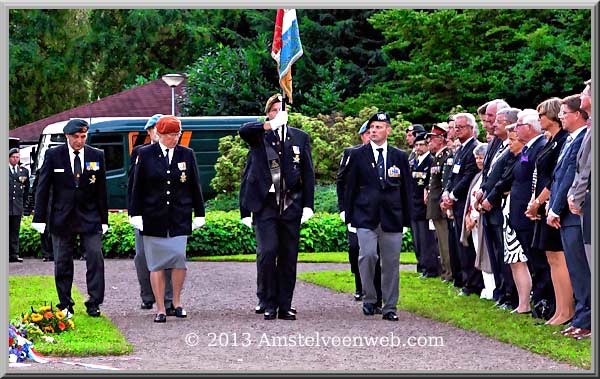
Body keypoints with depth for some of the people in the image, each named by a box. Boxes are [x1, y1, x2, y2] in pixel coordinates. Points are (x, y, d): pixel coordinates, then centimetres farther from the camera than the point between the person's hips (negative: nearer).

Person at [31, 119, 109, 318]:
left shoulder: (97, 156, 4)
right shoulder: (53, 155, -1)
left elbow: (101, 190, 7)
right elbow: (42, 188, 1)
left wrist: (103, 219, 5)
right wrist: (39, 218, -3)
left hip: (89, 218, 1)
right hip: (61, 218, -1)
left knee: (95, 257, -8)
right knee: (62, 263, 5)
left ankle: (94, 303, 0)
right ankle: (65, 305, 14)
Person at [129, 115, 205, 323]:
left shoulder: (187, 154, 9)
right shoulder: (145, 154, 3)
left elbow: (195, 186, 13)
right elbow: (137, 187, 4)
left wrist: (199, 214, 11)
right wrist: (136, 214, -1)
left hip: (179, 218, 1)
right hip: (154, 218, -1)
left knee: (179, 256, -11)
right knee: (156, 264, -1)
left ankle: (176, 301, 9)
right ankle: (160, 309, 4)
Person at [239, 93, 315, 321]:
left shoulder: (300, 138, 11)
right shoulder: (258, 135, 6)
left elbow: (308, 174, 11)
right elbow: (243, 131, -19)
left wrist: (308, 205, 3)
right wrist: (271, 125, -32)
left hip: (291, 206, 2)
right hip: (265, 205, -2)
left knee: (288, 257, 3)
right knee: (267, 252, -11)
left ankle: (285, 306, 9)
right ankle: (269, 305, -1)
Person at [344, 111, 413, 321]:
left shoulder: (399, 156, 10)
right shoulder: (358, 154, 6)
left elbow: (407, 188, 12)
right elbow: (350, 186, 7)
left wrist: (406, 217, 7)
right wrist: (349, 214, 2)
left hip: (392, 216, 1)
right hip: (366, 215, -1)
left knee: (391, 262, 2)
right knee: (367, 255, -16)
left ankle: (389, 307, 11)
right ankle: (369, 299, 2)